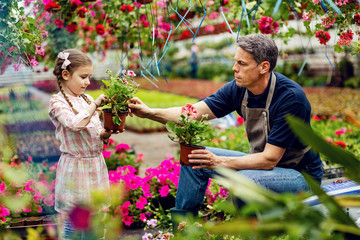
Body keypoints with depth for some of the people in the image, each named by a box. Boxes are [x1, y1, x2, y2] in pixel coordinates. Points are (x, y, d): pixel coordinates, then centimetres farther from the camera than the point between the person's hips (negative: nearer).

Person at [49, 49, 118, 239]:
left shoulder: (87, 100, 9)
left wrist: (108, 132, -9)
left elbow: (98, 136, 12)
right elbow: (75, 123, -28)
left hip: (96, 164, 6)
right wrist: (95, 104, -23)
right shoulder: (57, 102, -9)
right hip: (75, 168, -6)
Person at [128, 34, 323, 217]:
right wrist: (150, 112, -22)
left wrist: (219, 162, -36)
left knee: (244, 180, -37)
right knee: (194, 157, 1)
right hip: (264, 161, 7)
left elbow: (269, 160, -29)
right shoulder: (239, 88, -8)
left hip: (301, 174, -7)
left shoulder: (291, 98, -28)